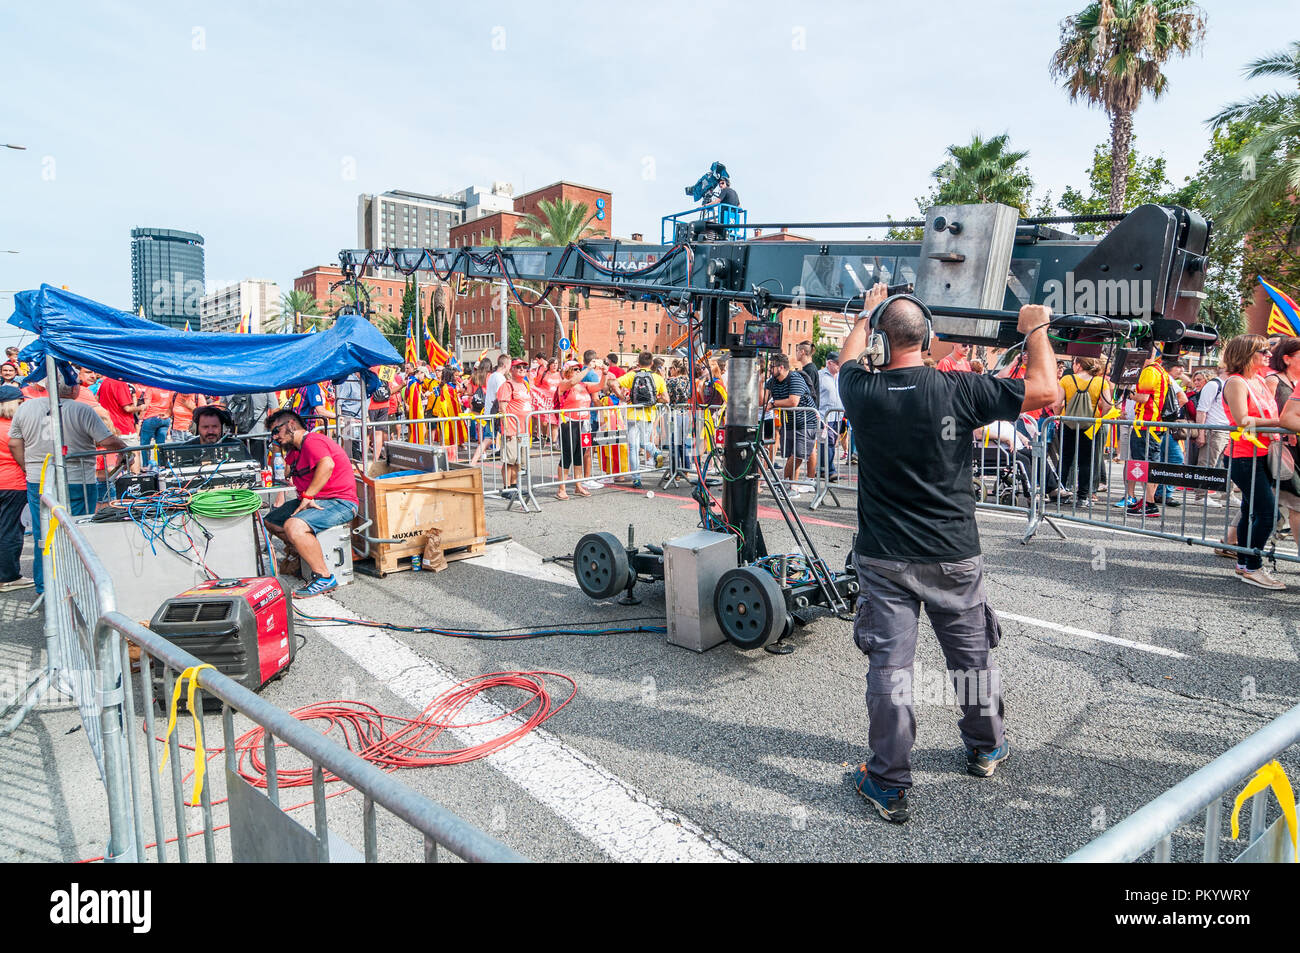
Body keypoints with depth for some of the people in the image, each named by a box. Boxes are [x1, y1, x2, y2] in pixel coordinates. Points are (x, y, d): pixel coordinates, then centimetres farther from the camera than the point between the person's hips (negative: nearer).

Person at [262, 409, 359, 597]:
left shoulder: (312, 441, -14)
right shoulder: (295, 450, 18)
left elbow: (327, 464, -34)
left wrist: (307, 496, -29)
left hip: (340, 502, -11)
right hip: (315, 501, 11)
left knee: (294, 526, -33)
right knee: (271, 520, 19)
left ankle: (324, 578, -27)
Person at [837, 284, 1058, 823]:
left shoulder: (863, 393, -9)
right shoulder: (958, 391, -12)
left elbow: (847, 360, 16)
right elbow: (1046, 391, -4)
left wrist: (865, 317, 32)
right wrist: (1037, 330, 12)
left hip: (883, 560, -1)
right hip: (953, 557, 1)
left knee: (888, 666, 4)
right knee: (973, 656, 20)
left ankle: (888, 786, 12)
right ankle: (986, 749, 42)